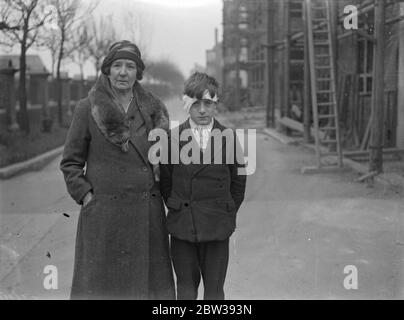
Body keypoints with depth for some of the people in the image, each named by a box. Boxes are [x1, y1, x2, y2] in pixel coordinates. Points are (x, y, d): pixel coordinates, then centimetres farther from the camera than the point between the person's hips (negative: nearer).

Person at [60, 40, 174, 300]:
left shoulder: (155, 108, 7)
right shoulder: (87, 109, -1)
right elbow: (70, 163, 3)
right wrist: (87, 198, -6)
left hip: (147, 213, 3)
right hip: (103, 213, -2)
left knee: (150, 284, 8)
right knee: (100, 286, 3)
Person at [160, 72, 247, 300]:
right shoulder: (173, 137, 0)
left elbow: (238, 181, 7)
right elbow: (165, 179, 7)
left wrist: (228, 213, 5)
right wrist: (175, 209, 4)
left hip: (217, 227, 0)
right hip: (182, 225, 0)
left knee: (215, 287, 8)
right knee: (186, 285, 11)